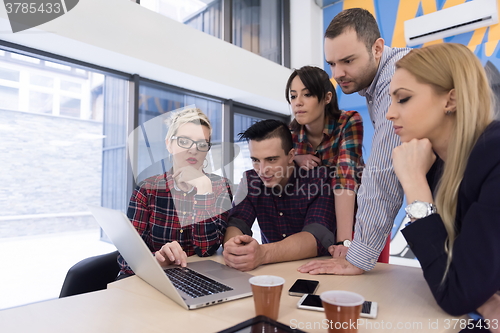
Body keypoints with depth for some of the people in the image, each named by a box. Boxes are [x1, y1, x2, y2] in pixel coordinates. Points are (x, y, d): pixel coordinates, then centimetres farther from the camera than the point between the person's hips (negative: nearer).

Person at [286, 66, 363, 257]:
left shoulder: (349, 123, -20)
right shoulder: (291, 134, -10)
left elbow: (346, 177, -32)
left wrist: (344, 241, -40)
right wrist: (294, 160, -24)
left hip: (356, 217, -2)